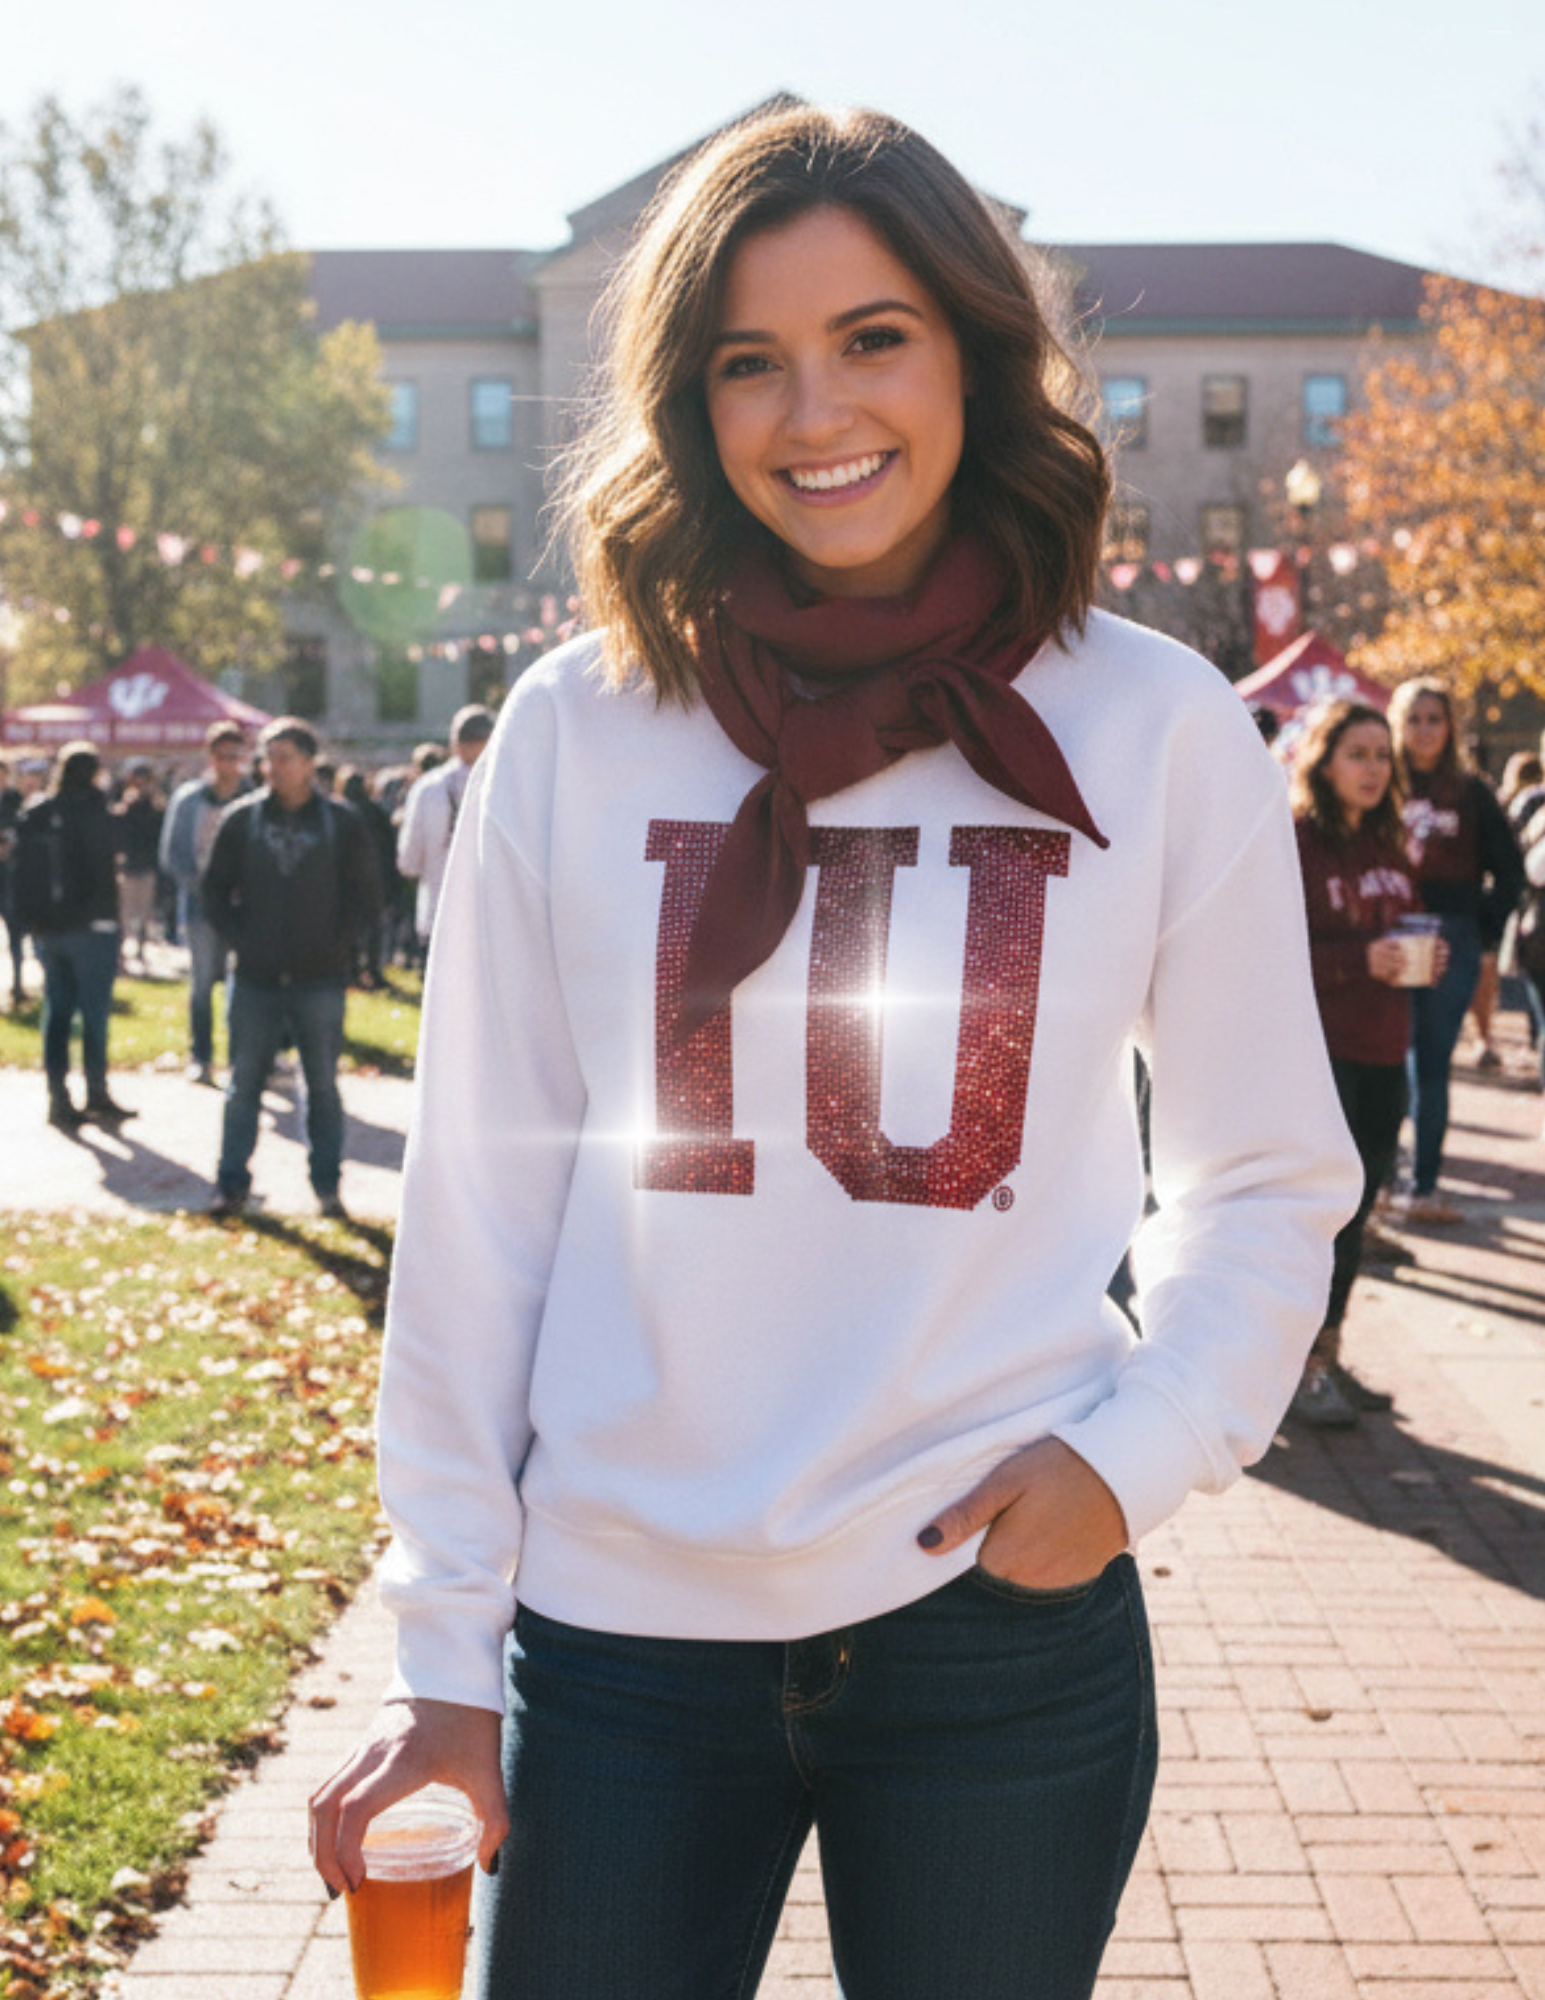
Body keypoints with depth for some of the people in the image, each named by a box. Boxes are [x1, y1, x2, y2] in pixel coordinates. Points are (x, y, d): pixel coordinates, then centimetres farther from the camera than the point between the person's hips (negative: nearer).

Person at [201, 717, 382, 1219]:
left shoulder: (342, 822, 1)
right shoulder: (242, 819, 4)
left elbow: (367, 897, 4)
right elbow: (213, 889, 9)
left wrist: (337, 940, -6)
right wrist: (238, 937, -3)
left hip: (320, 980, -1)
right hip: (256, 979, 1)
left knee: (323, 1085, 6)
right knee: (243, 1084, 4)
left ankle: (327, 1183, 15)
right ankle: (232, 1183, 12)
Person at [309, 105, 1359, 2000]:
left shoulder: (1155, 728, -2)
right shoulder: (578, 729, -1)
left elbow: (1268, 1180, 6)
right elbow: (479, 1205, 1)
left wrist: (1132, 1451, -11)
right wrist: (441, 1657, 1)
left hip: (1004, 1618, 0)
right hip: (619, 1630, 1)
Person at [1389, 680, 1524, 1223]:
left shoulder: (1471, 793, 7)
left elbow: (1509, 871, 11)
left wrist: (1484, 930, 4)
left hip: (1452, 943, 1)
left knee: (1432, 1067, 4)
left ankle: (1424, 1188, 8)